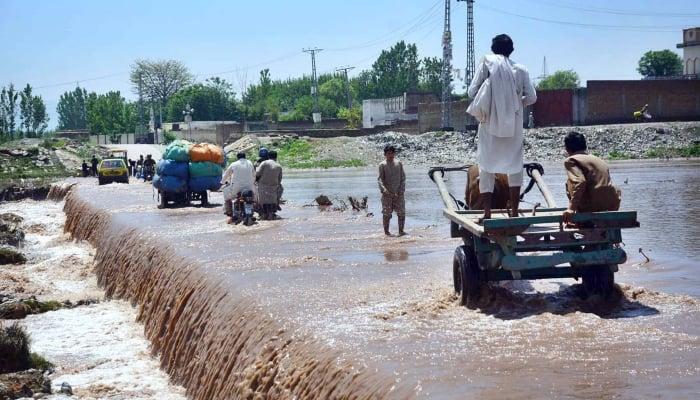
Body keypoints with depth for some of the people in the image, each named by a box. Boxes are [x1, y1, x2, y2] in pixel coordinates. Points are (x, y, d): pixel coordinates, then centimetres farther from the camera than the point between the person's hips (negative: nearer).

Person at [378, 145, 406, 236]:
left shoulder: (399, 164, 6)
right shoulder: (382, 165, -1)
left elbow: (403, 178, 7)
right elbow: (380, 179, -6)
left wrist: (401, 189, -4)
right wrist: (383, 189, -21)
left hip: (398, 193, 3)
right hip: (387, 193, -2)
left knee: (402, 212, 1)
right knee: (386, 213, 1)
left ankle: (401, 230, 10)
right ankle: (386, 231, 10)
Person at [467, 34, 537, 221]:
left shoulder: (487, 62, -1)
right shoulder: (520, 69, 4)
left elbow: (472, 91, -5)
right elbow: (531, 97, 2)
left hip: (490, 123, -1)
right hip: (513, 125, 1)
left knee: (487, 166, 3)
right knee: (515, 165, 12)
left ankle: (487, 213, -6)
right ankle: (514, 212, 6)